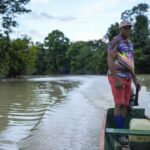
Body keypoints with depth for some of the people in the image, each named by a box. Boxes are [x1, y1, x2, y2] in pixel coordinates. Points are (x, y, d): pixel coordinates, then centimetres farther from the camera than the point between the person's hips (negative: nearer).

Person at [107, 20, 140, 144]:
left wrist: (135, 79, 14)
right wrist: (117, 80, -25)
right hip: (116, 77, -8)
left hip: (126, 78, 8)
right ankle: (121, 134, -6)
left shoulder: (129, 43, 17)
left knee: (125, 105, 5)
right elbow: (110, 61, -18)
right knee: (119, 104, -12)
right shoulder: (115, 42, -11)